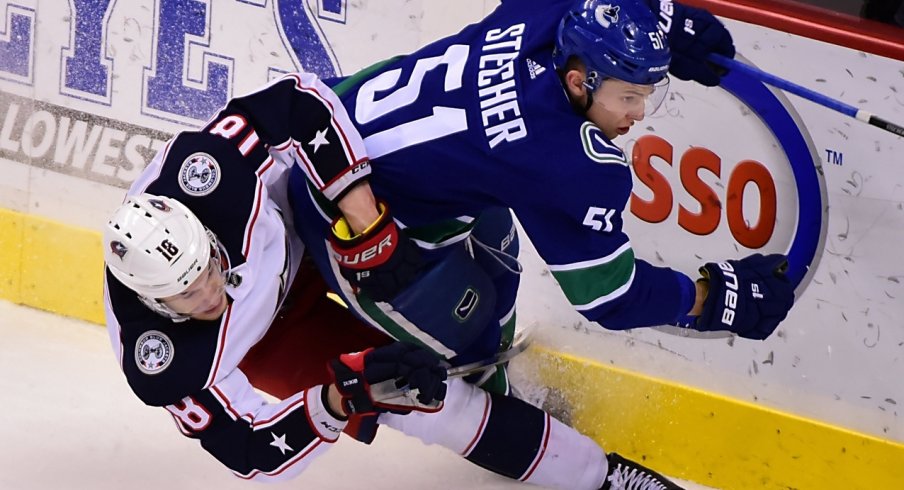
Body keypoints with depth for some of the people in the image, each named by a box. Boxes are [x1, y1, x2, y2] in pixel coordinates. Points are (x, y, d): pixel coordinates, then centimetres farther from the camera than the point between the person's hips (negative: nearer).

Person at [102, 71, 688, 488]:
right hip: (258, 340, -3)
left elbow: (299, 100, -29)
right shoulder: (165, 364, -40)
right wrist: (343, 397, -50)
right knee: (419, 396, -13)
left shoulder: (204, 167, -42)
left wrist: (364, 218, -35)